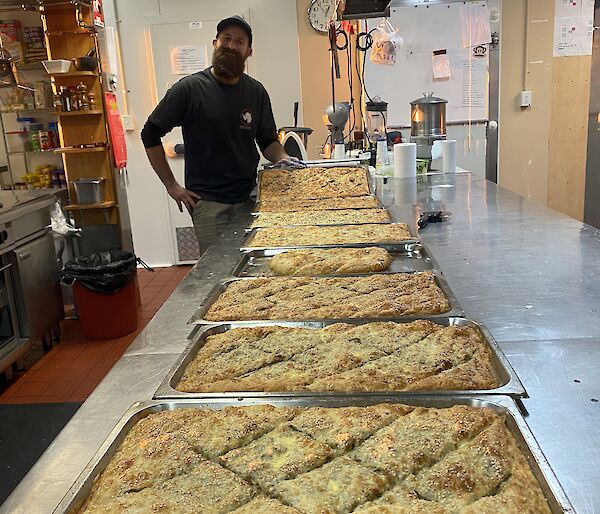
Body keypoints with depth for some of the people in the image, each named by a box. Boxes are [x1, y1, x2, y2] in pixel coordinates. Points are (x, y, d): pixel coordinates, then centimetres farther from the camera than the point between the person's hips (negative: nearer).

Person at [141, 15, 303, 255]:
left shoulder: (256, 92, 6)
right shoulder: (190, 88, -6)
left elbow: (268, 140, 18)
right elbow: (150, 134, -1)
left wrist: (281, 158, -5)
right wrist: (171, 185, -4)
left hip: (249, 197, 4)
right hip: (208, 201, -4)